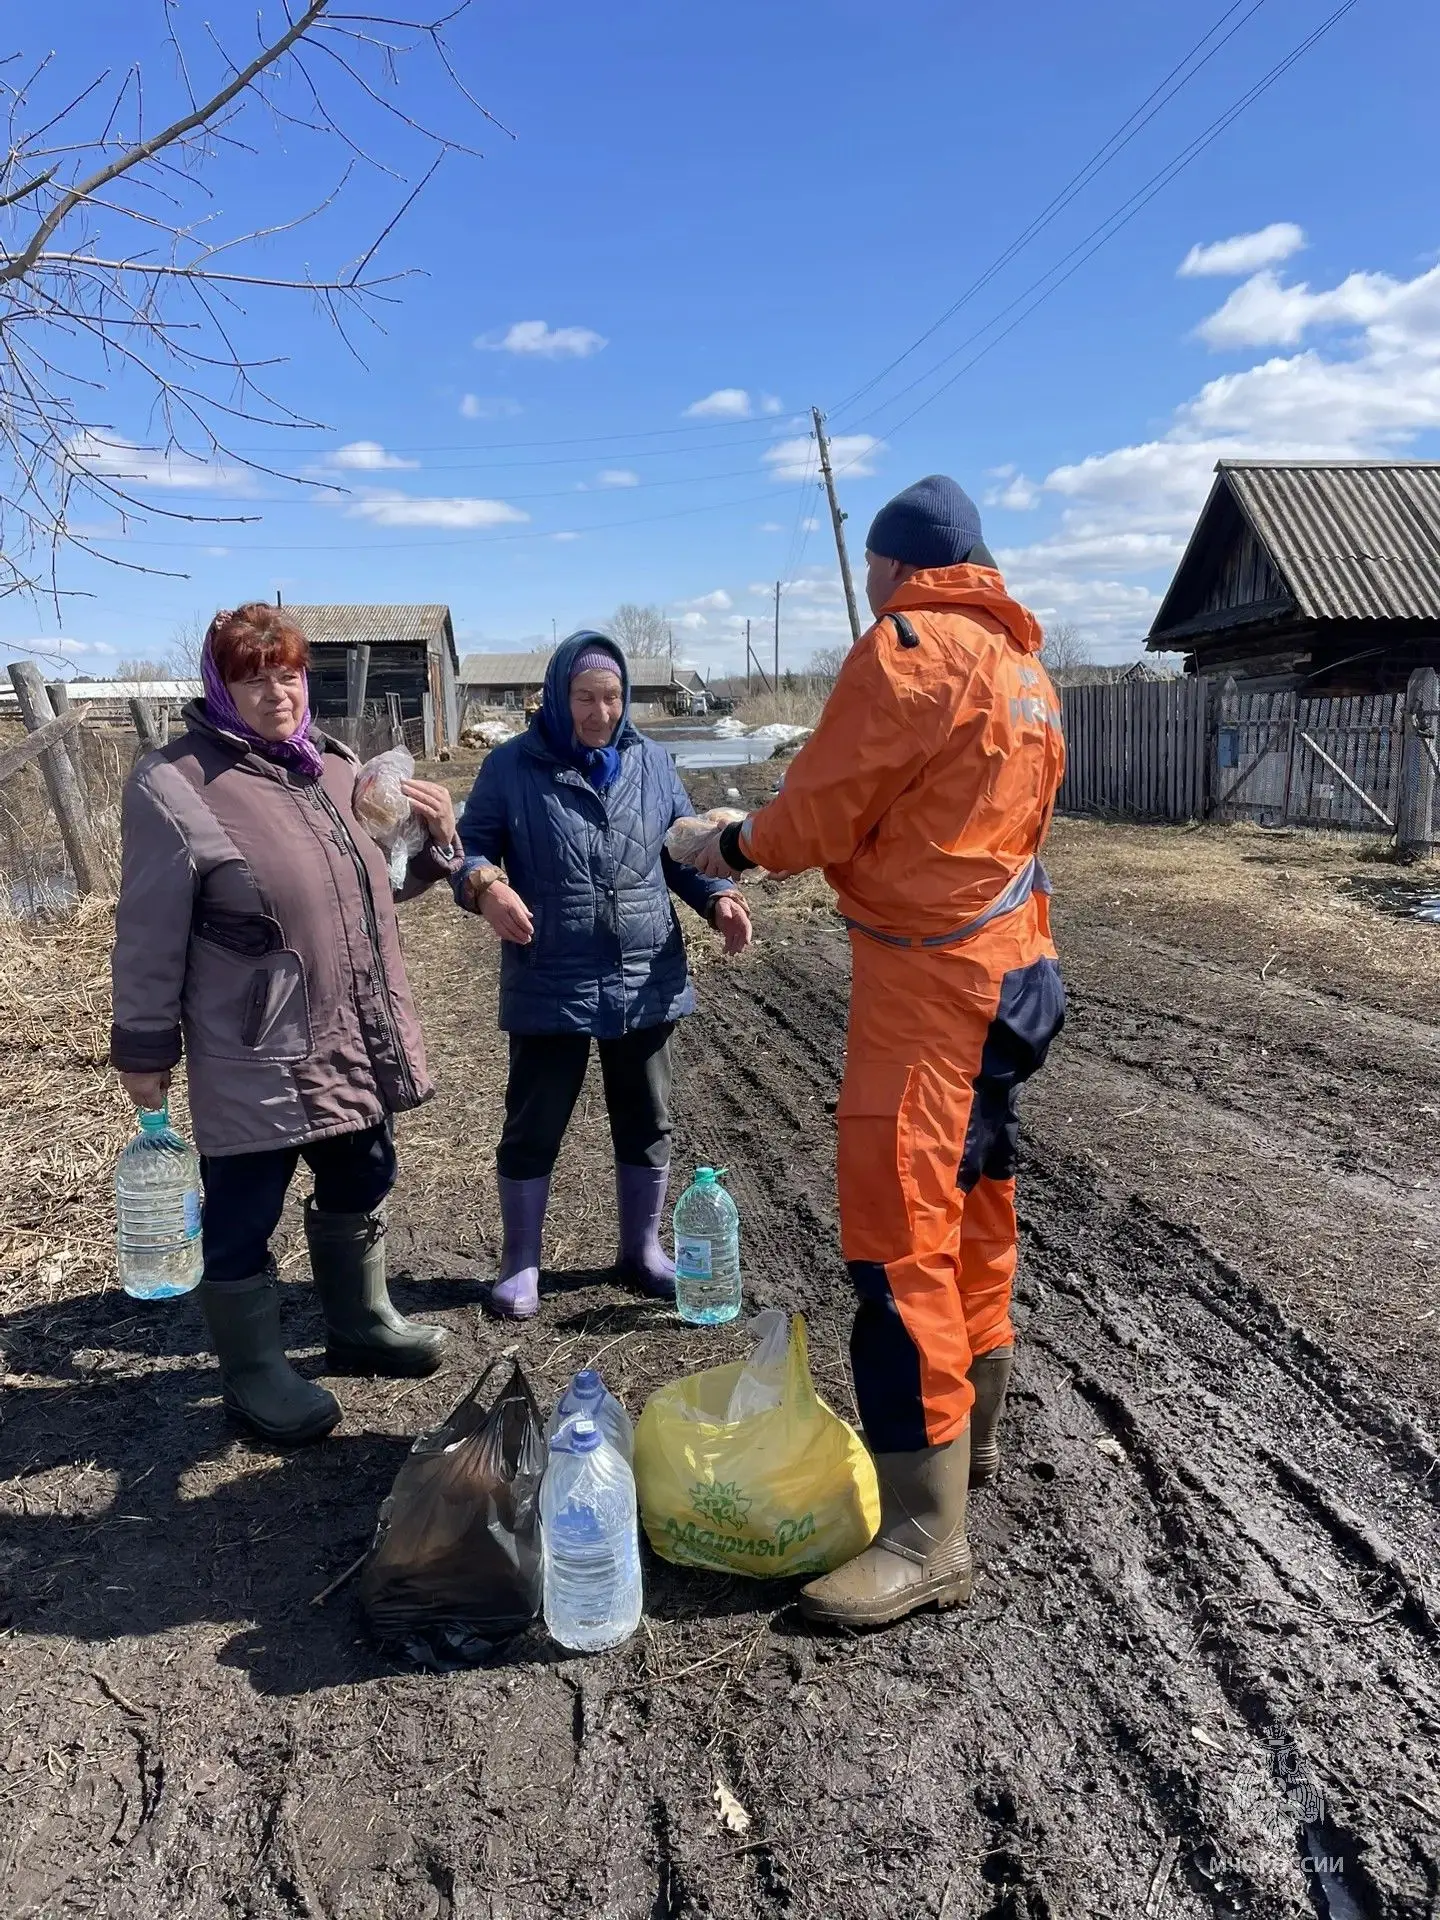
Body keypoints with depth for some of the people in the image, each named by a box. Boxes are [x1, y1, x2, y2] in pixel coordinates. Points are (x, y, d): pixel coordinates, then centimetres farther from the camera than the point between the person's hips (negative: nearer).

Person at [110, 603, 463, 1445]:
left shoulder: (336, 766, 7)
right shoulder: (176, 785, -14)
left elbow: (381, 880, 19)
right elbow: (151, 935, -11)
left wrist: (436, 840, 0)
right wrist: (146, 1047, -7)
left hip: (355, 1041, 7)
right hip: (255, 1058, -7)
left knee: (360, 1189, 22)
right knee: (245, 1217, 9)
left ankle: (361, 1324, 44)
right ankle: (256, 1373, 30)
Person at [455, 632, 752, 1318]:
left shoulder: (652, 763, 6)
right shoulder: (513, 766, -4)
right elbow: (471, 844, -3)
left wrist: (717, 899, -8)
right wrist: (485, 885, -25)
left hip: (646, 981, 3)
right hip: (549, 987, -3)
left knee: (646, 1124, 14)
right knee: (533, 1127, 8)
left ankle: (642, 1249, 34)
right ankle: (520, 1263, 27)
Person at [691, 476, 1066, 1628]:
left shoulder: (908, 647, -12)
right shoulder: (1024, 667, 15)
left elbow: (818, 812, -11)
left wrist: (737, 845, 9)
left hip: (929, 980, -10)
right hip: (1012, 967, 10)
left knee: (899, 1232, -7)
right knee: (973, 1206, 19)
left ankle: (925, 1532, 0)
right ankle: (970, 1432, 36)